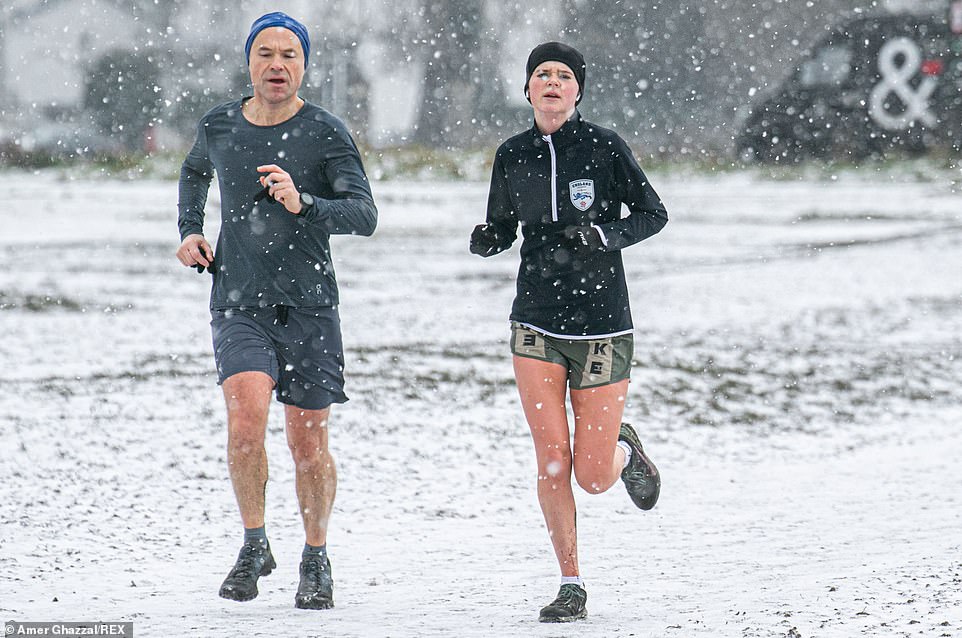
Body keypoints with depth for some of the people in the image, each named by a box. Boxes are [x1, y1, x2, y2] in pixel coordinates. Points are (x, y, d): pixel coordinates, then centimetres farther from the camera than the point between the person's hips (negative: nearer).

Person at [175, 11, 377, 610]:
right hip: (239, 304, 1)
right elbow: (194, 172, 29)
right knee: (246, 417, -22)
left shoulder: (327, 132, -6)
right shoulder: (218, 126, 5)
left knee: (309, 443, 3)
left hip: (310, 307, -1)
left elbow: (364, 215, -15)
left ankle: (317, 559, 26)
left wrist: (304, 204, -31)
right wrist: (190, 231, 13)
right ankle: (255, 545, -3)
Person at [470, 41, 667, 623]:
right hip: (537, 325, 2)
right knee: (552, 462, -8)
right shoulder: (513, 156, 4)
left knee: (593, 479, -2)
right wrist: (484, 241, -7)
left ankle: (624, 449, 34)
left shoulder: (604, 146, -6)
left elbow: (653, 214, 1)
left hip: (602, 326, -2)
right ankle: (572, 587, 6)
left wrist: (605, 235, -17)